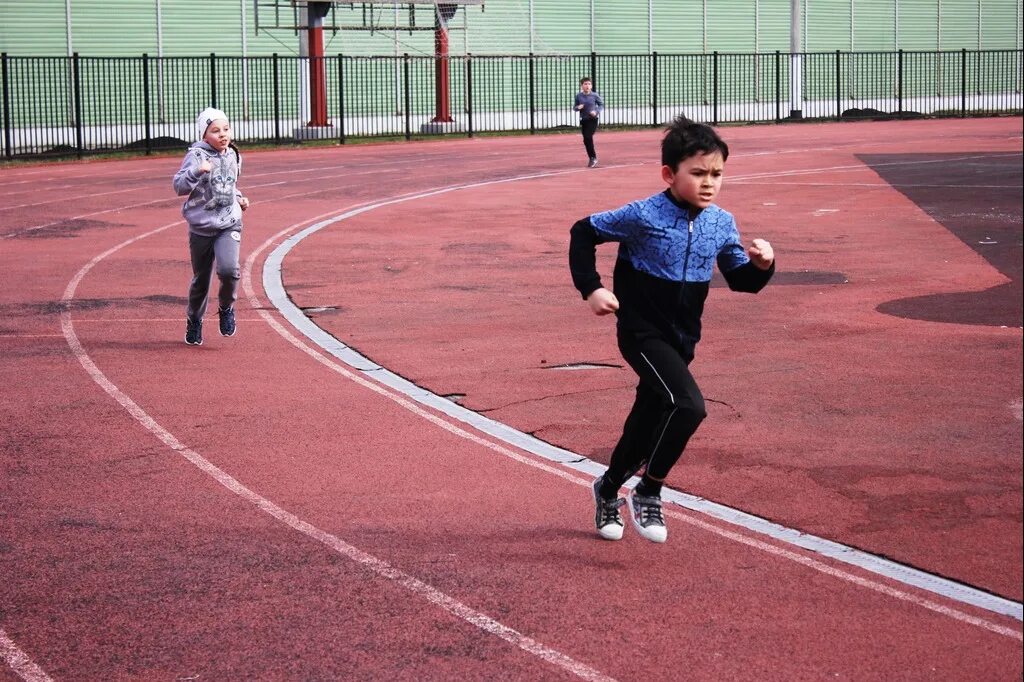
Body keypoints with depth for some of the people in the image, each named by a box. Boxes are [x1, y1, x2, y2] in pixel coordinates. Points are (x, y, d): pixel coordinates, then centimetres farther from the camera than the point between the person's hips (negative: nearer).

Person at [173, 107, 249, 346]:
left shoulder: (233, 156, 7)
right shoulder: (196, 156, -11)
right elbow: (180, 186, -23)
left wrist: (238, 198, 10)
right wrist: (197, 171, -38)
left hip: (229, 225, 2)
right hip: (201, 228, -2)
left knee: (228, 269, -23)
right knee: (201, 280, 9)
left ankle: (226, 308, 5)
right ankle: (194, 320, 35)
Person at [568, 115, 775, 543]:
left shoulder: (721, 224, -1)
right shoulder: (643, 216, -16)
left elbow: (741, 280, 7)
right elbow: (583, 232, -6)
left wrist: (761, 265, -14)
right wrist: (591, 288, -13)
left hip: (682, 339, 6)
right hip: (642, 333, -6)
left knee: (649, 421, 16)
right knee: (688, 406, -25)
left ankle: (609, 488, 41)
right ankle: (648, 494, -7)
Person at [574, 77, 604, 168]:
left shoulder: (595, 95, -7)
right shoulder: (579, 96, 0)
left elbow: (601, 105, 5)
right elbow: (575, 107, 10)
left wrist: (596, 111, -12)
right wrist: (578, 107, -13)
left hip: (592, 120, -4)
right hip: (583, 120, 4)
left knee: (587, 138, -17)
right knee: (586, 140, 7)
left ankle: (593, 158, -5)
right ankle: (592, 158, 22)